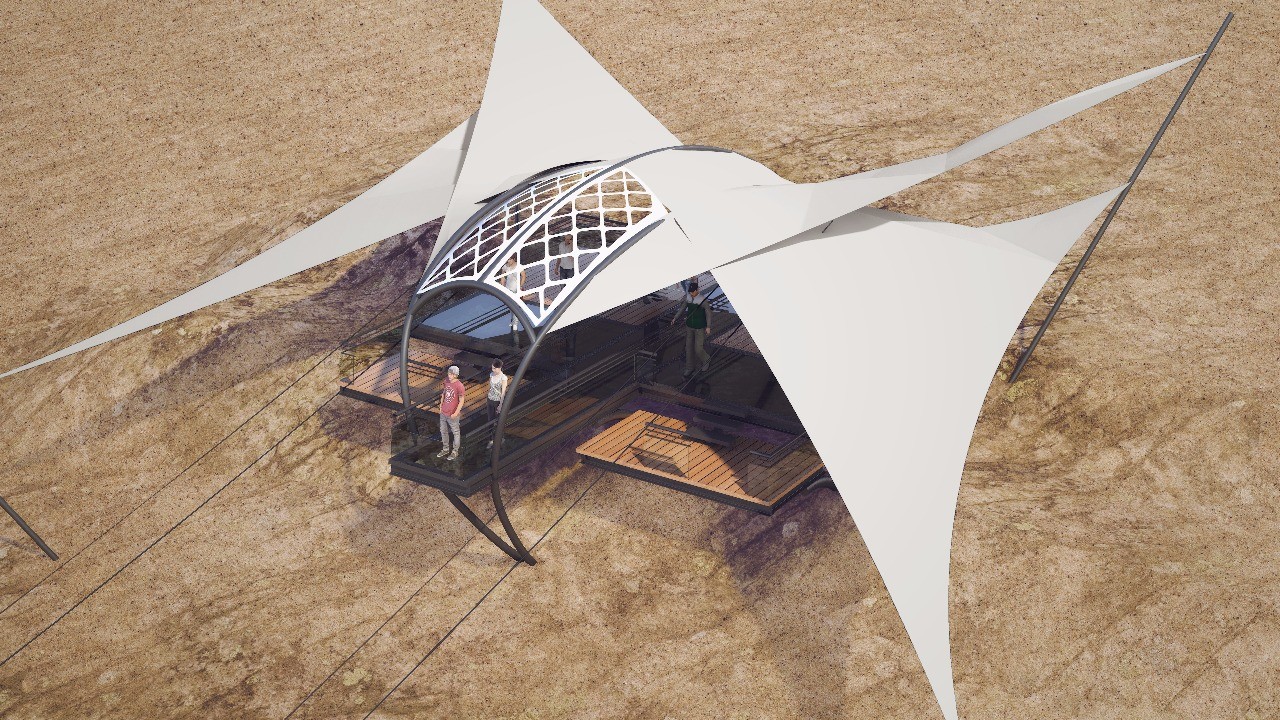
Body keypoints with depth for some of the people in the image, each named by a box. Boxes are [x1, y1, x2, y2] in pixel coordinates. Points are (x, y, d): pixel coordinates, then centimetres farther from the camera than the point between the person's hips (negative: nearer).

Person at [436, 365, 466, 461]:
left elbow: (461, 401, -18)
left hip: (452, 415, -7)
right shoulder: (447, 380, -3)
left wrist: (456, 413, -18)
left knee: (456, 433, 12)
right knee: (443, 431, 21)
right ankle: (445, 449, 40)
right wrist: (441, 404, 13)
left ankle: (455, 452, 28)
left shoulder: (460, 386, -24)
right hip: (443, 413, 7)